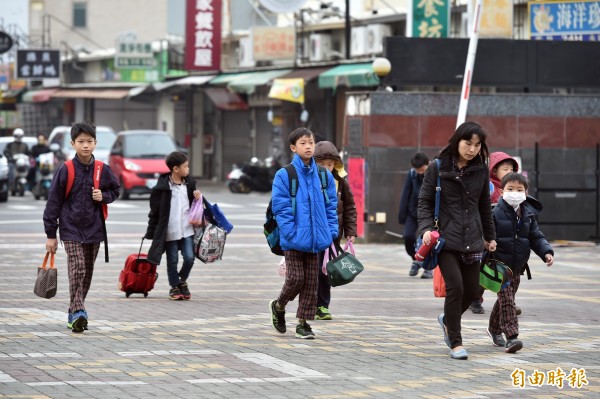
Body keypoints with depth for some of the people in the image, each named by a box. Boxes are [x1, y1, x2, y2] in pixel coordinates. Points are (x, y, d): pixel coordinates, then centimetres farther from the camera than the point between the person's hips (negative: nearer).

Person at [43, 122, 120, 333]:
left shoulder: (102, 170, 2)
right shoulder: (65, 170, -7)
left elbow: (115, 190, 18)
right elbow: (53, 202, -3)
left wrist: (103, 196, -7)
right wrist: (51, 234, -4)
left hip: (94, 229, 4)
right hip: (71, 229, -4)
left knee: (88, 272, 10)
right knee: (77, 269, -16)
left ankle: (76, 310, 22)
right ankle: (77, 312, -21)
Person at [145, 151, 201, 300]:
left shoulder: (189, 183, 7)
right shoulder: (163, 187, -9)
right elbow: (155, 209, -5)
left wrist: (197, 198, -2)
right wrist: (151, 231, -5)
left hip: (186, 229, 4)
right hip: (170, 231, -4)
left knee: (189, 258, -2)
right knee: (172, 260, 5)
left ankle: (182, 281, 23)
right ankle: (174, 287, 20)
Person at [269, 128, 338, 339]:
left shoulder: (324, 176, 7)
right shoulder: (284, 175, -6)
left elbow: (331, 207, 11)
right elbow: (281, 207, -9)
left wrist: (332, 232, 1)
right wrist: (291, 233, -16)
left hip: (315, 239, 4)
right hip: (294, 240, -4)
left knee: (311, 282, 5)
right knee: (296, 278, -3)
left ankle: (303, 322, 15)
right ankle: (278, 306, 25)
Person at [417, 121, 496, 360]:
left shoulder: (481, 170, 8)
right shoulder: (438, 168, -3)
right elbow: (425, 201, 0)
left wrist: (490, 236, 23)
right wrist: (426, 227, -15)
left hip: (471, 241, 4)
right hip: (446, 239, -4)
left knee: (471, 290, 6)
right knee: (455, 286, -15)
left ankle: (448, 320, 37)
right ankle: (455, 343, -3)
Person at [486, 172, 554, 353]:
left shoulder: (528, 214, 6)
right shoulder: (495, 213, -12)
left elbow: (536, 237, 11)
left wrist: (546, 252, -4)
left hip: (517, 266, 6)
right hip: (499, 264, -6)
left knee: (506, 299, 19)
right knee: (506, 299, -14)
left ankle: (494, 329, 38)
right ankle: (511, 336, -19)